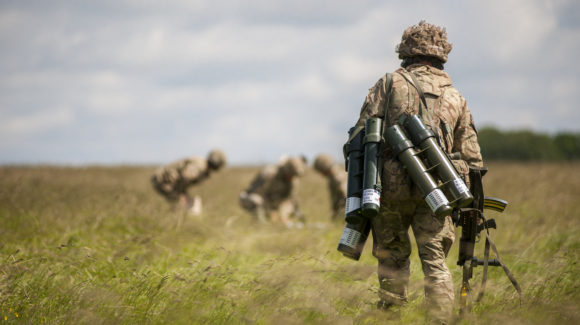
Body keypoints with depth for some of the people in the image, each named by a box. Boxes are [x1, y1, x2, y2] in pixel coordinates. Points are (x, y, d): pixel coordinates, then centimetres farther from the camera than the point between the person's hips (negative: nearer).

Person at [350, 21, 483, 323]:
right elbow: (471, 157, 15)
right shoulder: (455, 97, 16)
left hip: (392, 186, -1)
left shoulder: (389, 83, 7)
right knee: (435, 261, 2)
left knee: (392, 257, 12)